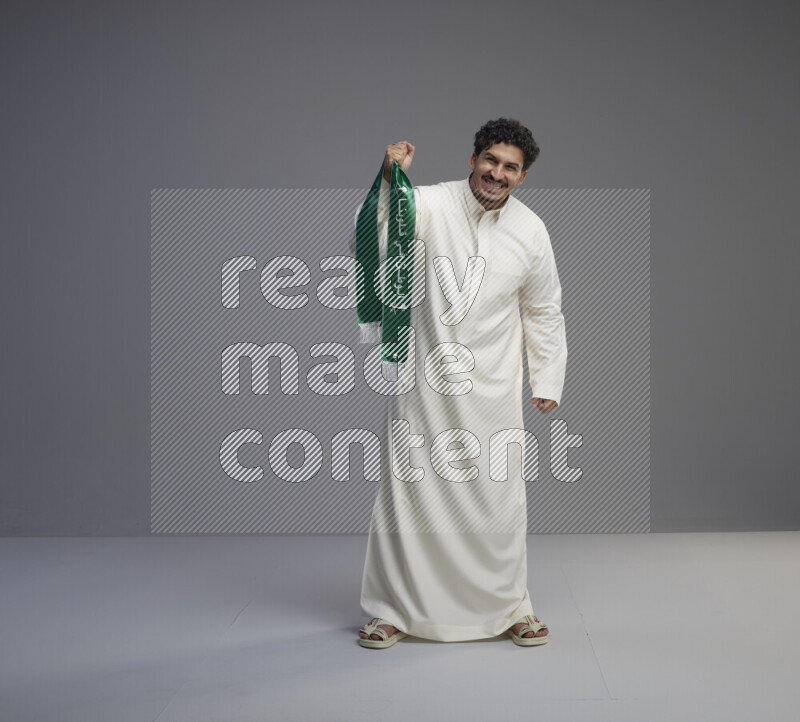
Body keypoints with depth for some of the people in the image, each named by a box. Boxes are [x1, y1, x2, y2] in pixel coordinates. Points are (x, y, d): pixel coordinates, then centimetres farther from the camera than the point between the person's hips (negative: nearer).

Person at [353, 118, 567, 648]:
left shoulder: (531, 232, 3)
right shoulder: (429, 205, -7)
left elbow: (544, 312, 13)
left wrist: (547, 381, 10)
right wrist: (389, 182, -26)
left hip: (493, 386, 2)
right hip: (425, 381, -2)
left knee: (499, 496, 8)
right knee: (408, 490, 3)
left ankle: (511, 606, 26)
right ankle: (391, 610, 18)